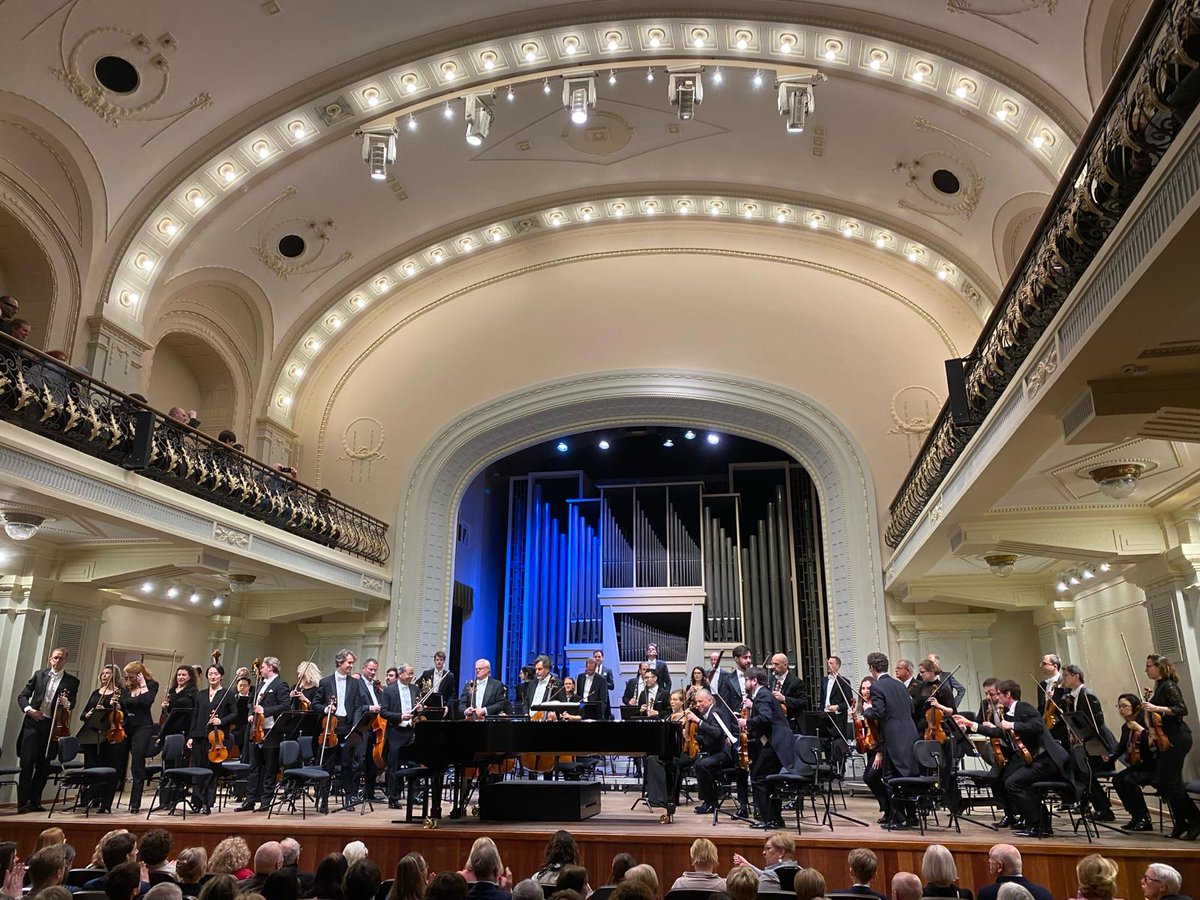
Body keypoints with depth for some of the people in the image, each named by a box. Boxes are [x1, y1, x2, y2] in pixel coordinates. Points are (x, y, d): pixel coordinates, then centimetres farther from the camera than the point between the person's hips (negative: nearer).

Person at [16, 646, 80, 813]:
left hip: (53, 726, 0)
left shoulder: (72, 681, 5)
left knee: (43, 766, 5)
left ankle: (34, 802, 15)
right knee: (27, 763, -4)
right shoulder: (39, 674, 9)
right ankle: (22, 802, 3)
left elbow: (72, 704, 1)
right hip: (33, 723, 0)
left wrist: (66, 703, -22)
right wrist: (28, 709, -8)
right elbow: (22, 696, 10)